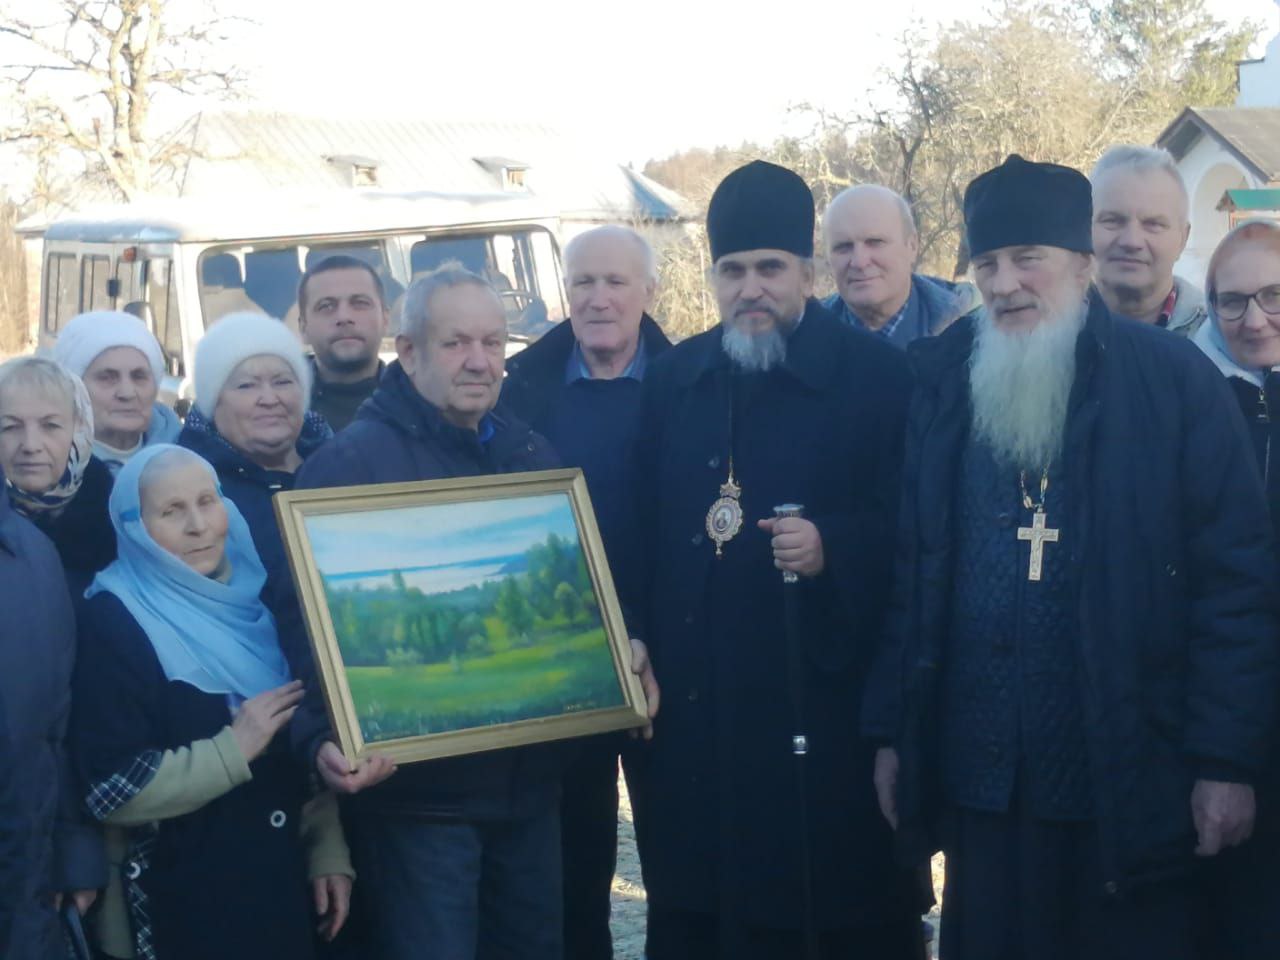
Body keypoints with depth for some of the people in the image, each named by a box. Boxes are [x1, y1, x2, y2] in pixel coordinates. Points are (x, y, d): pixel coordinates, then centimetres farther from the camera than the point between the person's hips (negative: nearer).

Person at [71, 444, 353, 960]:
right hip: (182, 905, -6)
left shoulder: (250, 604, 7)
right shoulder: (113, 623, -12)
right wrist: (234, 750, -19)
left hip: (280, 886, 6)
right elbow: (111, 791, -17)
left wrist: (329, 853, 5)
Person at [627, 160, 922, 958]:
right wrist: (638, 651, 9)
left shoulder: (877, 374, -3)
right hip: (695, 717, 5)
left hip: (828, 712, -5)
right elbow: (649, 530, 16)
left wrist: (834, 547, -23)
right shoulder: (674, 379, 13)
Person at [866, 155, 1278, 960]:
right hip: (981, 781, 3)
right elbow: (907, 572, 8)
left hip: (1131, 784, -3)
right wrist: (891, 733, 6)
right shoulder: (942, 385, 5)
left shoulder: (1175, 381, -4)